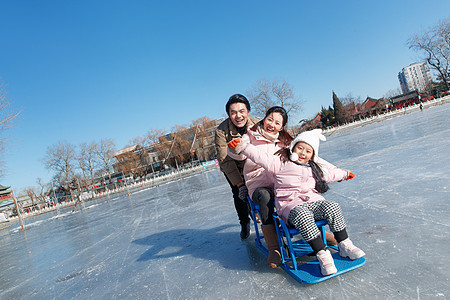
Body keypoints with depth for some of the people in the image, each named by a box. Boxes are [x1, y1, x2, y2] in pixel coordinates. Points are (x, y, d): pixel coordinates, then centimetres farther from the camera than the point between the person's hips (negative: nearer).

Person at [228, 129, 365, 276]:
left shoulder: (314, 169, 25)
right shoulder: (281, 162, 5)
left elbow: (329, 174, 43)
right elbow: (261, 157, -6)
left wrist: (343, 174, 54)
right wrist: (243, 146, -17)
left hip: (313, 201, 6)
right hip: (290, 205, -5)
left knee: (332, 207, -22)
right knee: (303, 215, -37)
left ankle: (344, 245, -8)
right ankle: (322, 254, -30)